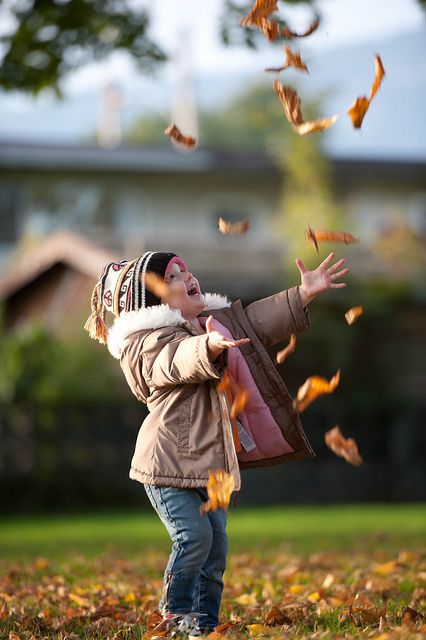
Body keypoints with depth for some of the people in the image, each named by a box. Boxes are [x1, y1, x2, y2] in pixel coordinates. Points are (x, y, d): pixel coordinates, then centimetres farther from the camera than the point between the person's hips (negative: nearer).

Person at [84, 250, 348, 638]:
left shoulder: (216, 320, 13)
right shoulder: (148, 342, -14)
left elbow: (258, 322, 19)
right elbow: (180, 359, -34)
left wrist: (303, 296, 13)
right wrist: (209, 347, -56)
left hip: (210, 461, 8)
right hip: (169, 461, -8)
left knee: (216, 541, 8)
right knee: (194, 536, -16)